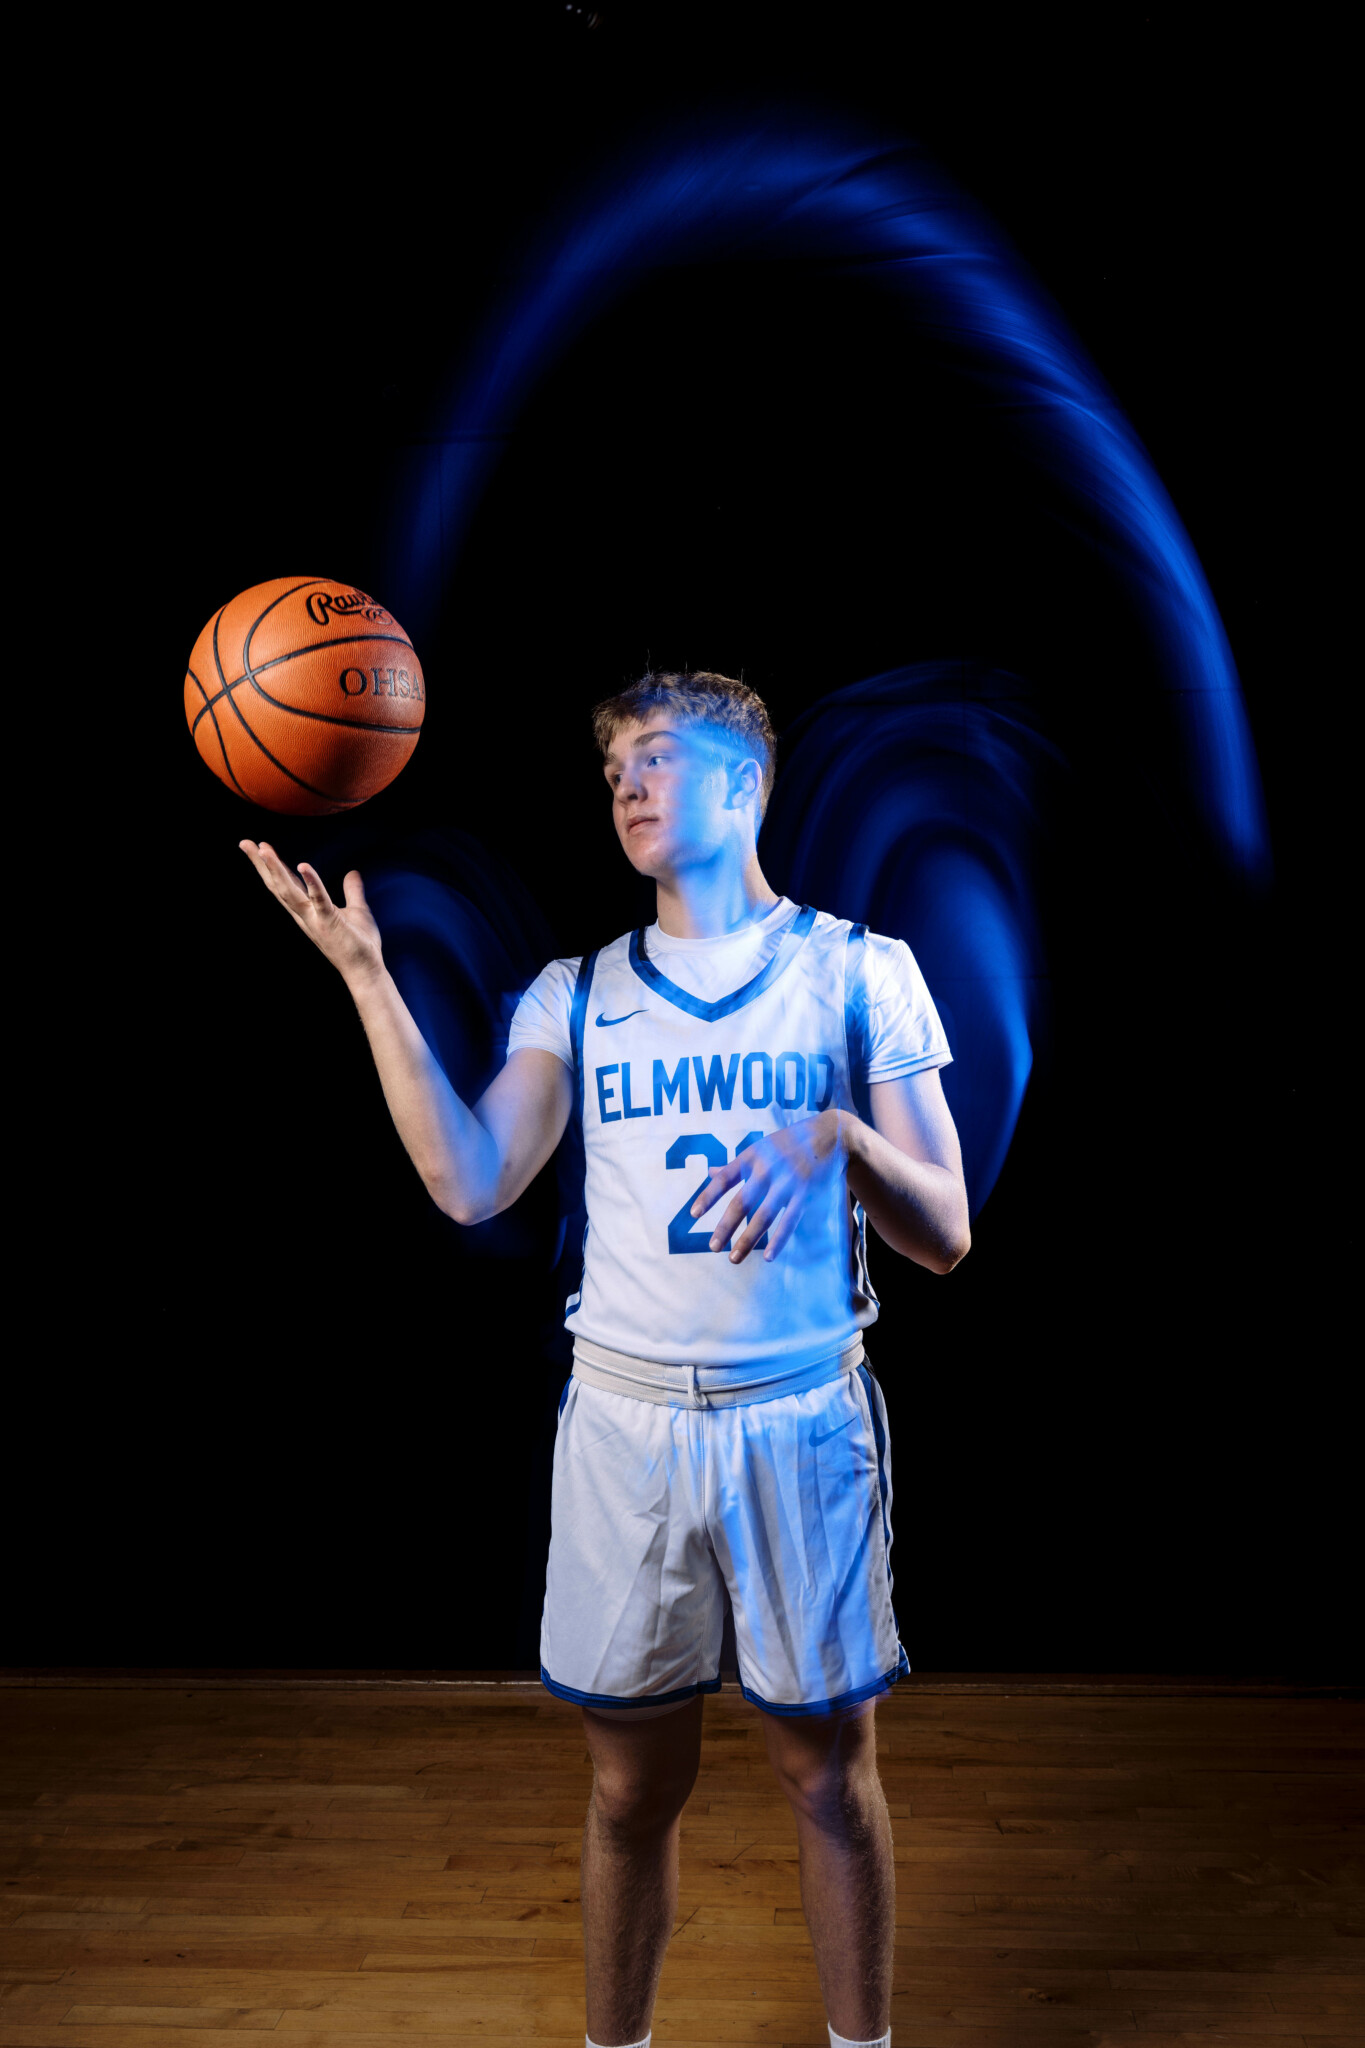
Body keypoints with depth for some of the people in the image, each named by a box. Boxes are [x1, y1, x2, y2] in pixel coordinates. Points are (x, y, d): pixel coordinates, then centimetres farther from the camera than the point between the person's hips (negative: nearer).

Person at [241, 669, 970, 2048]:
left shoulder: (859, 972, -1)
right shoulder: (577, 993, 6)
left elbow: (943, 1238, -4)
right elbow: (470, 1186, -9)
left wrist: (838, 1139, -24)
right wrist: (365, 973, -11)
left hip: (801, 1424, -1)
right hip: (623, 1422, 2)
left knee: (829, 1776, 13)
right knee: (632, 1786, 15)